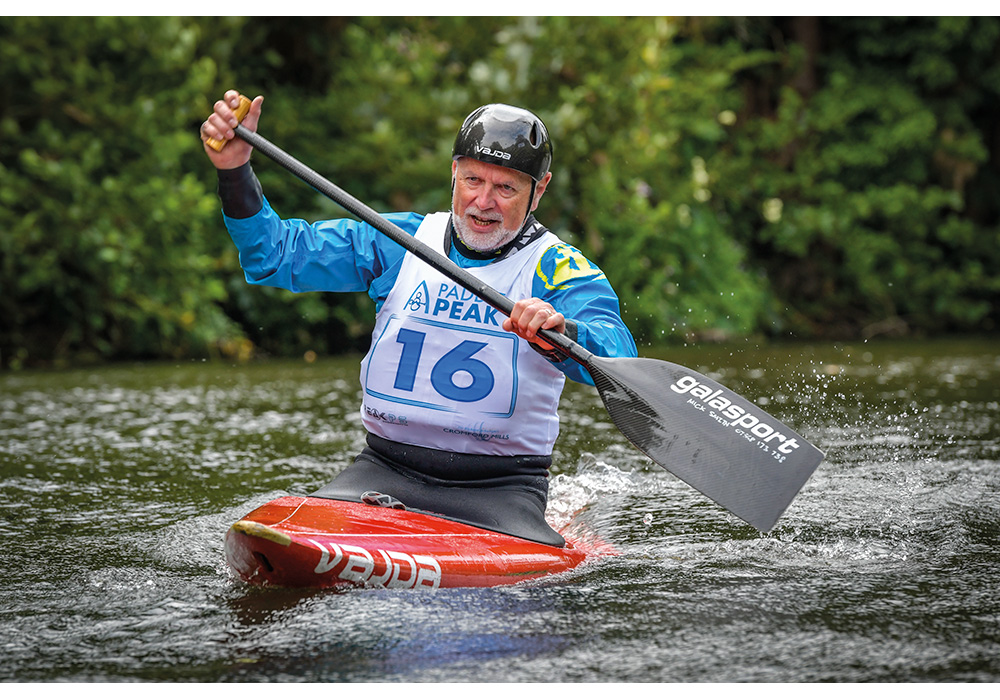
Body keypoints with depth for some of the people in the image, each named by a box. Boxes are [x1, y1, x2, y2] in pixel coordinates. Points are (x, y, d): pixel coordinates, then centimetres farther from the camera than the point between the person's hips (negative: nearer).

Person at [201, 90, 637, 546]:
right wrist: (235, 171, -10)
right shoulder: (399, 242, 8)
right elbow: (277, 254, 5)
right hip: (386, 469, 2)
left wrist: (560, 335, -44)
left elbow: (617, 361, -21)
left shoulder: (559, 269, -3)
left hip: (499, 487, -2)